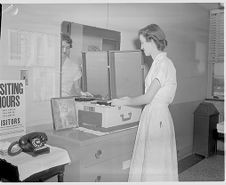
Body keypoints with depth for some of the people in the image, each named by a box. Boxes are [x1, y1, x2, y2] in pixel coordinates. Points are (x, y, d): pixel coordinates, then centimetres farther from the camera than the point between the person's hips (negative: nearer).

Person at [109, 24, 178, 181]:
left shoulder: (163, 63, -15)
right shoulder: (159, 62, 14)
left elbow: (147, 97, -18)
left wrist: (124, 102, -6)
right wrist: (129, 99, 14)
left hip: (157, 117, -9)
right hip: (151, 115, 9)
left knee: (155, 167, 2)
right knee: (147, 164, 15)